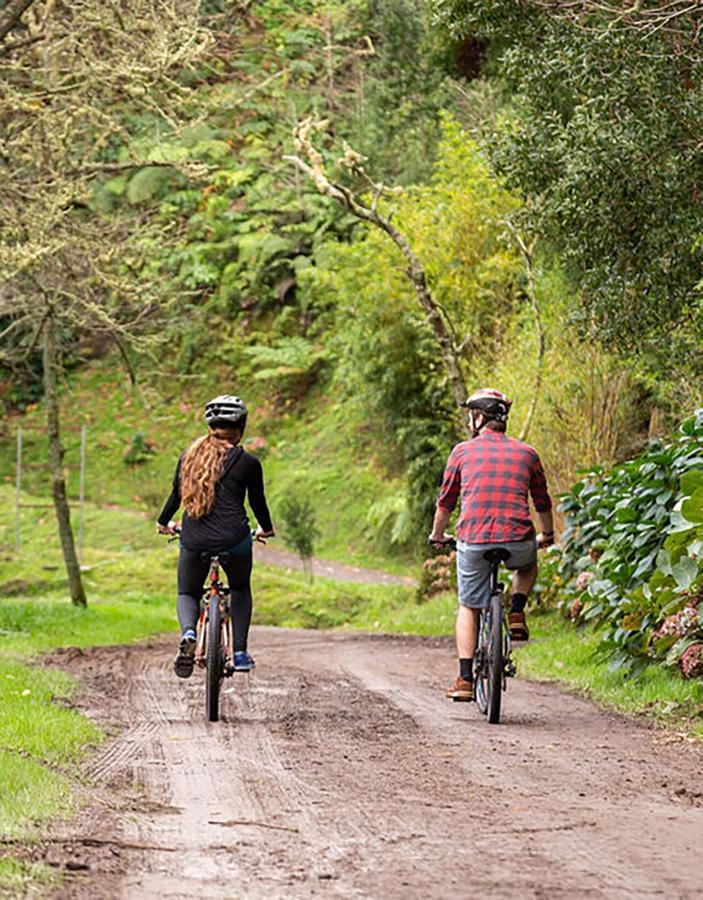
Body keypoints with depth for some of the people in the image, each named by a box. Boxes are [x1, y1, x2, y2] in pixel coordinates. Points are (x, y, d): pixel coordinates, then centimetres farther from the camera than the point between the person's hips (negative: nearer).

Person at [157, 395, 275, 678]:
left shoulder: (189, 456, 8)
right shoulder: (247, 462, -1)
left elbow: (176, 495, 16)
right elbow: (257, 501, 9)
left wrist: (164, 523, 36)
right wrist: (266, 528, 30)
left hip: (193, 541, 2)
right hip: (234, 540, -2)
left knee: (187, 594, 21)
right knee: (240, 589, 27)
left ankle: (188, 633, -13)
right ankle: (239, 653, 15)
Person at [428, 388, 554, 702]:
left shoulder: (463, 451, 9)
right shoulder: (526, 453, 14)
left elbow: (446, 501, 18)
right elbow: (542, 502, 24)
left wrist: (437, 535, 35)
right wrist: (546, 535, 43)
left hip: (473, 541, -1)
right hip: (518, 541, 1)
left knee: (469, 608, 16)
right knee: (528, 565, 36)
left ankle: (465, 679, 8)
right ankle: (516, 613, 12)